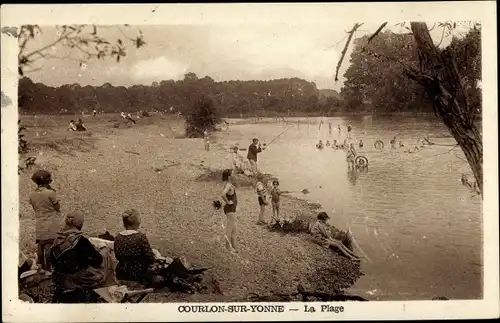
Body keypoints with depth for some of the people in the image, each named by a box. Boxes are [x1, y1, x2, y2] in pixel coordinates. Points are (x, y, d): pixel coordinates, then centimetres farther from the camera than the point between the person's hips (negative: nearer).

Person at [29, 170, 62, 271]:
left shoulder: (32, 195, 2)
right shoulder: (50, 193, -15)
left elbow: (35, 208, 12)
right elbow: (58, 207, -5)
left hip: (39, 225, 5)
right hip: (51, 225, -5)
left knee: (40, 246, 11)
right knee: (50, 246, 0)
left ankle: (42, 267, 20)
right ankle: (49, 267, 2)